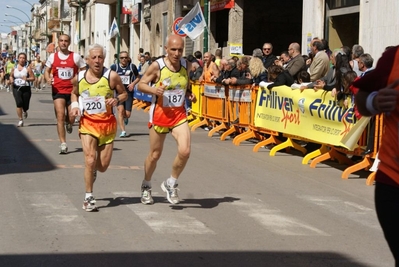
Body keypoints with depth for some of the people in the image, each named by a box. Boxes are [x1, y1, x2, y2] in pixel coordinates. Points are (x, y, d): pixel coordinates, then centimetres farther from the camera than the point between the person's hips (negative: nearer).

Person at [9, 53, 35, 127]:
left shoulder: (27, 68, -2)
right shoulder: (14, 68, 6)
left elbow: (33, 78, -2)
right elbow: (11, 76, 21)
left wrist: (27, 79, -21)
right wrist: (11, 80, 0)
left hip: (26, 88, -1)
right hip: (16, 88, 1)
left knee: (25, 106, 3)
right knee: (19, 103, -19)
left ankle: (24, 111, 43)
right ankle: (20, 120, -9)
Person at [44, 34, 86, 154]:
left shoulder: (76, 57, 1)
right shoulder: (52, 57, 5)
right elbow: (47, 71, 13)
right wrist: (48, 79, -8)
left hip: (72, 91, 0)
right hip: (58, 91, 0)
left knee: (71, 118, 4)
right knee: (60, 116, -12)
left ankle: (69, 123, 44)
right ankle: (63, 144, -9)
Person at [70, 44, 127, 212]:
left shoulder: (112, 76, -10)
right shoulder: (79, 78, -3)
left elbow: (124, 94, 1)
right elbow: (74, 94, 18)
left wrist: (117, 100, -20)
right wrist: (74, 105, -2)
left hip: (107, 123, 0)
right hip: (87, 123, 0)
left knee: (103, 166, 5)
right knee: (90, 159, -15)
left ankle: (93, 170, 44)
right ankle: (88, 197, 0)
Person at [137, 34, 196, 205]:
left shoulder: (186, 66, 0)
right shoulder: (157, 66, -13)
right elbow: (141, 85, -4)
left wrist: (189, 94, -1)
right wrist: (154, 90, -23)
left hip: (179, 114, 3)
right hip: (160, 113, -3)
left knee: (185, 151, -16)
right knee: (154, 155, 10)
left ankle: (171, 184, 8)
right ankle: (146, 187, 35)